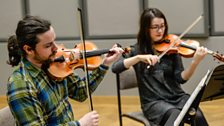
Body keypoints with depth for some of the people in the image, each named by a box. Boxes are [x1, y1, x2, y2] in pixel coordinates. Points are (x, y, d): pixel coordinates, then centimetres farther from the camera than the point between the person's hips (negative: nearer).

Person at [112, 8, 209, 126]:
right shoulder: (137, 50, 2)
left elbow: (181, 78, -5)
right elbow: (115, 68, -13)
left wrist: (195, 62, -22)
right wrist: (139, 57, -26)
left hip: (177, 96, 2)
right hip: (153, 101, -2)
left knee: (198, 116, -27)